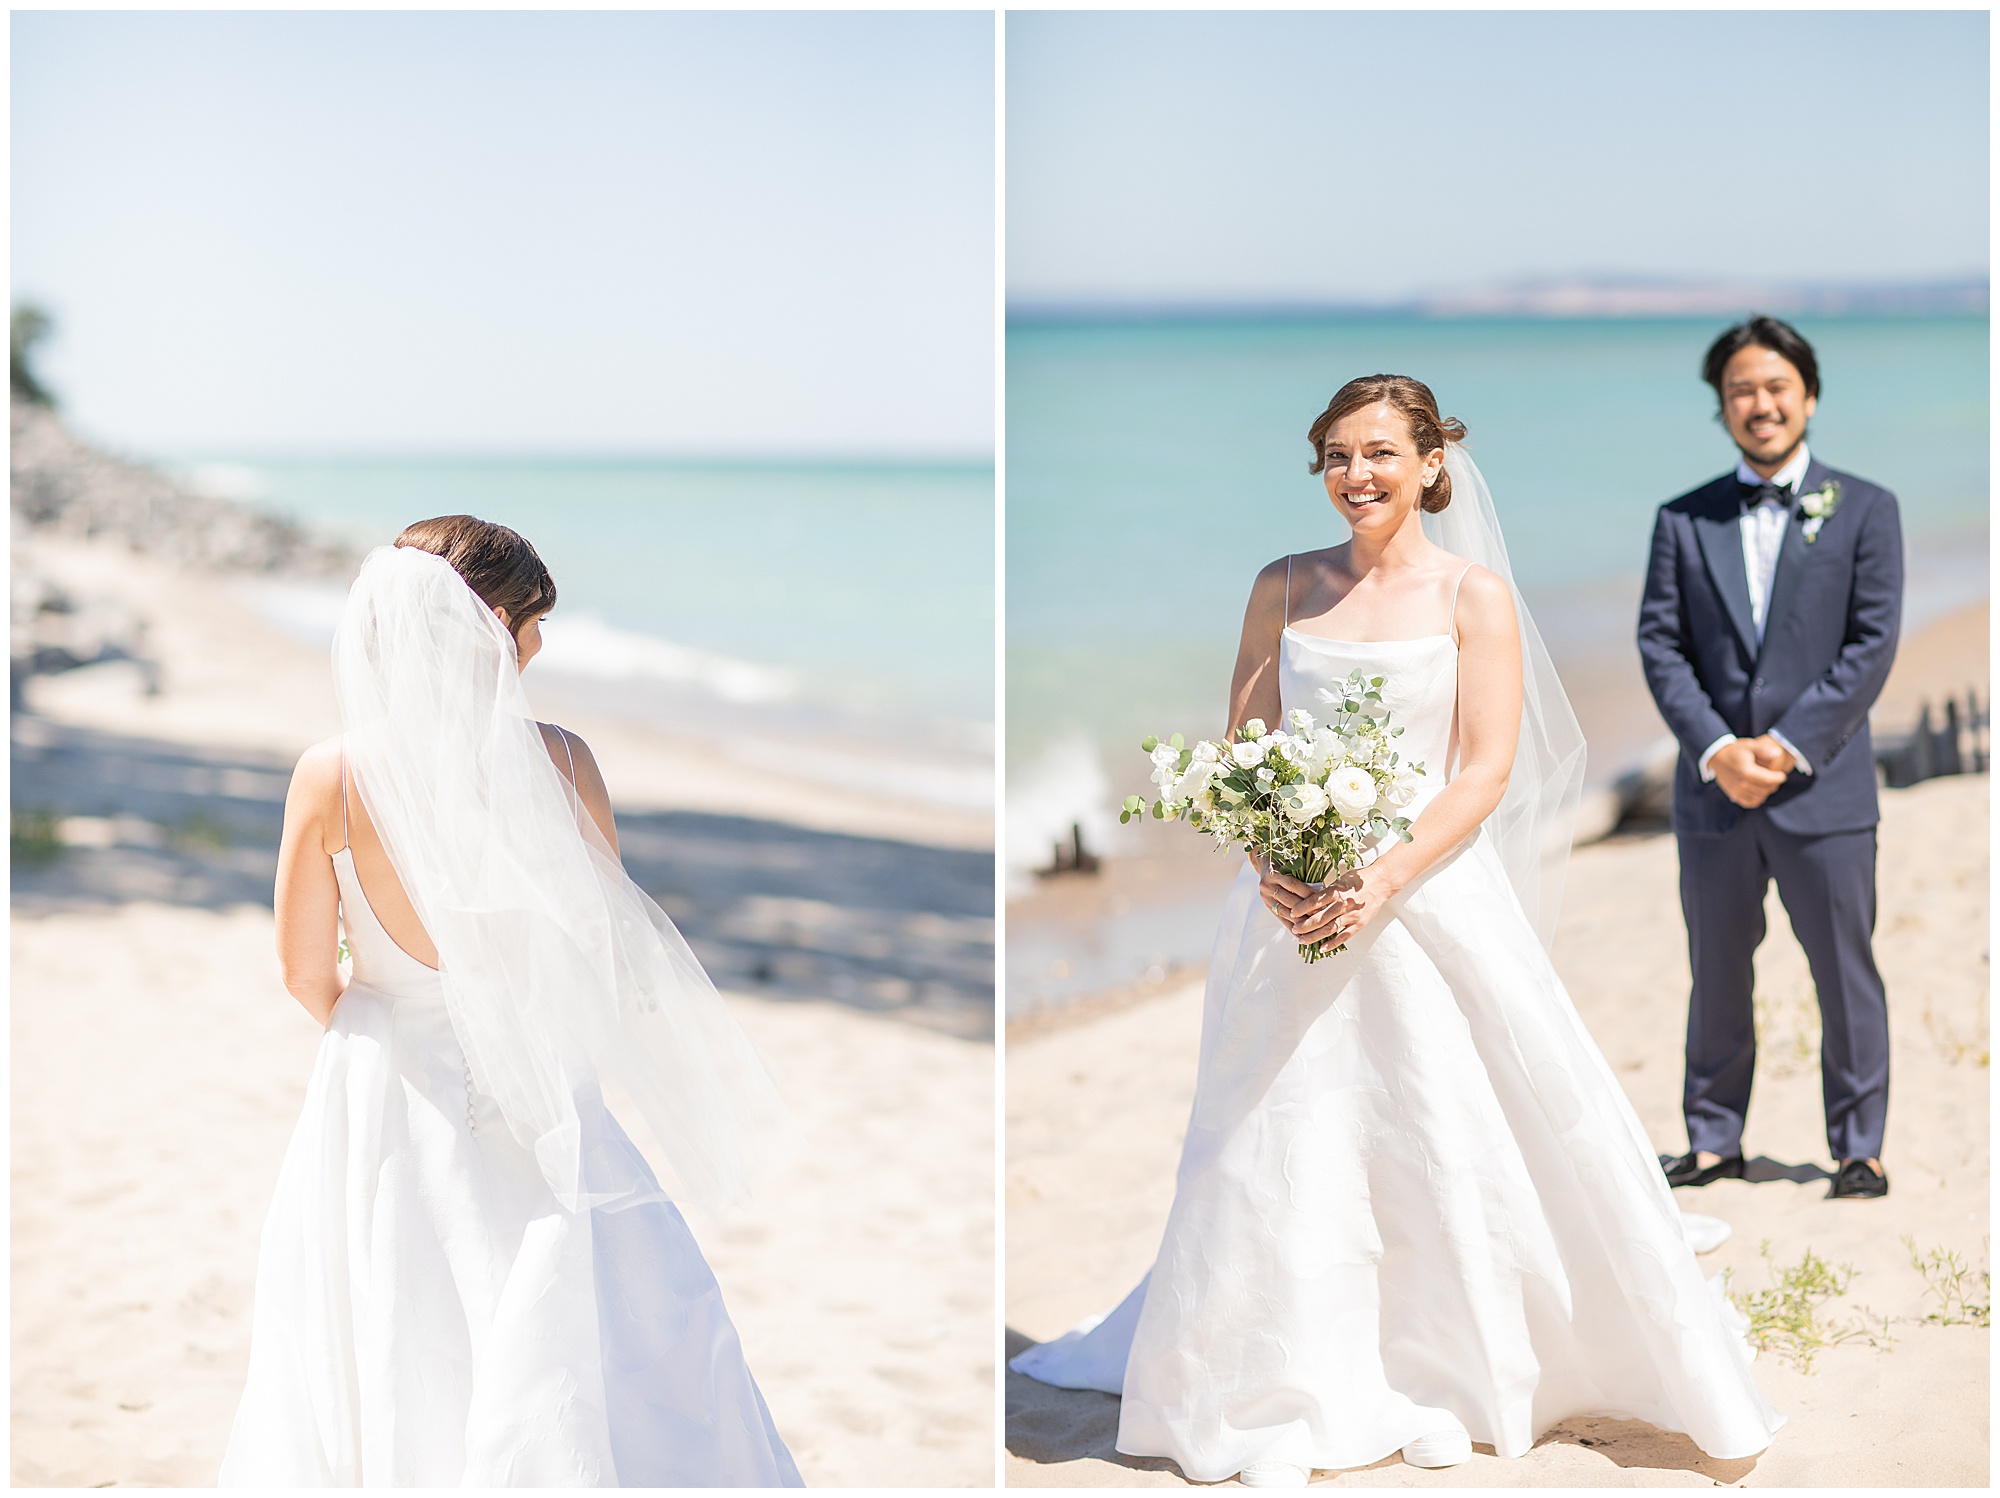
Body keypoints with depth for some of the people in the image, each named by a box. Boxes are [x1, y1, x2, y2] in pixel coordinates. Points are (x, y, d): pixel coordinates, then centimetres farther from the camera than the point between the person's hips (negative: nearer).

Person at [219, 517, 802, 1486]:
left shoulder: (331, 776, -12)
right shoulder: (557, 761, -14)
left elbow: (305, 975, -3)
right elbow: (613, 938, -3)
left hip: (381, 1105, 1)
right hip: (535, 1103, -1)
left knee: (381, 1366, 15)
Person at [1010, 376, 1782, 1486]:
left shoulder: (1475, 593, -1)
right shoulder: (1285, 589, 7)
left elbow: (1486, 772, -7)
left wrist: (1387, 880, -19)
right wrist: (1271, 866, -11)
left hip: (1430, 889, -2)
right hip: (1297, 891, 2)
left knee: (1441, 1135, 0)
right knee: (1286, 1139, 1)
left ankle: (1439, 1385, 16)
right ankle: (1291, 1401, 10)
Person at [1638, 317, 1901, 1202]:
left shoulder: (1864, 510, 3)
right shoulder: (1683, 521, 8)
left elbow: (1872, 646, -4)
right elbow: (1659, 646, 1)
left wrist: (1789, 746, -13)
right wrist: (1717, 750, -12)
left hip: (1824, 788, -2)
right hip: (1713, 792, 2)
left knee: (1845, 974, 4)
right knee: (1717, 974, 10)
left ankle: (1858, 1148, 15)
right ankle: (1714, 1139, 22)